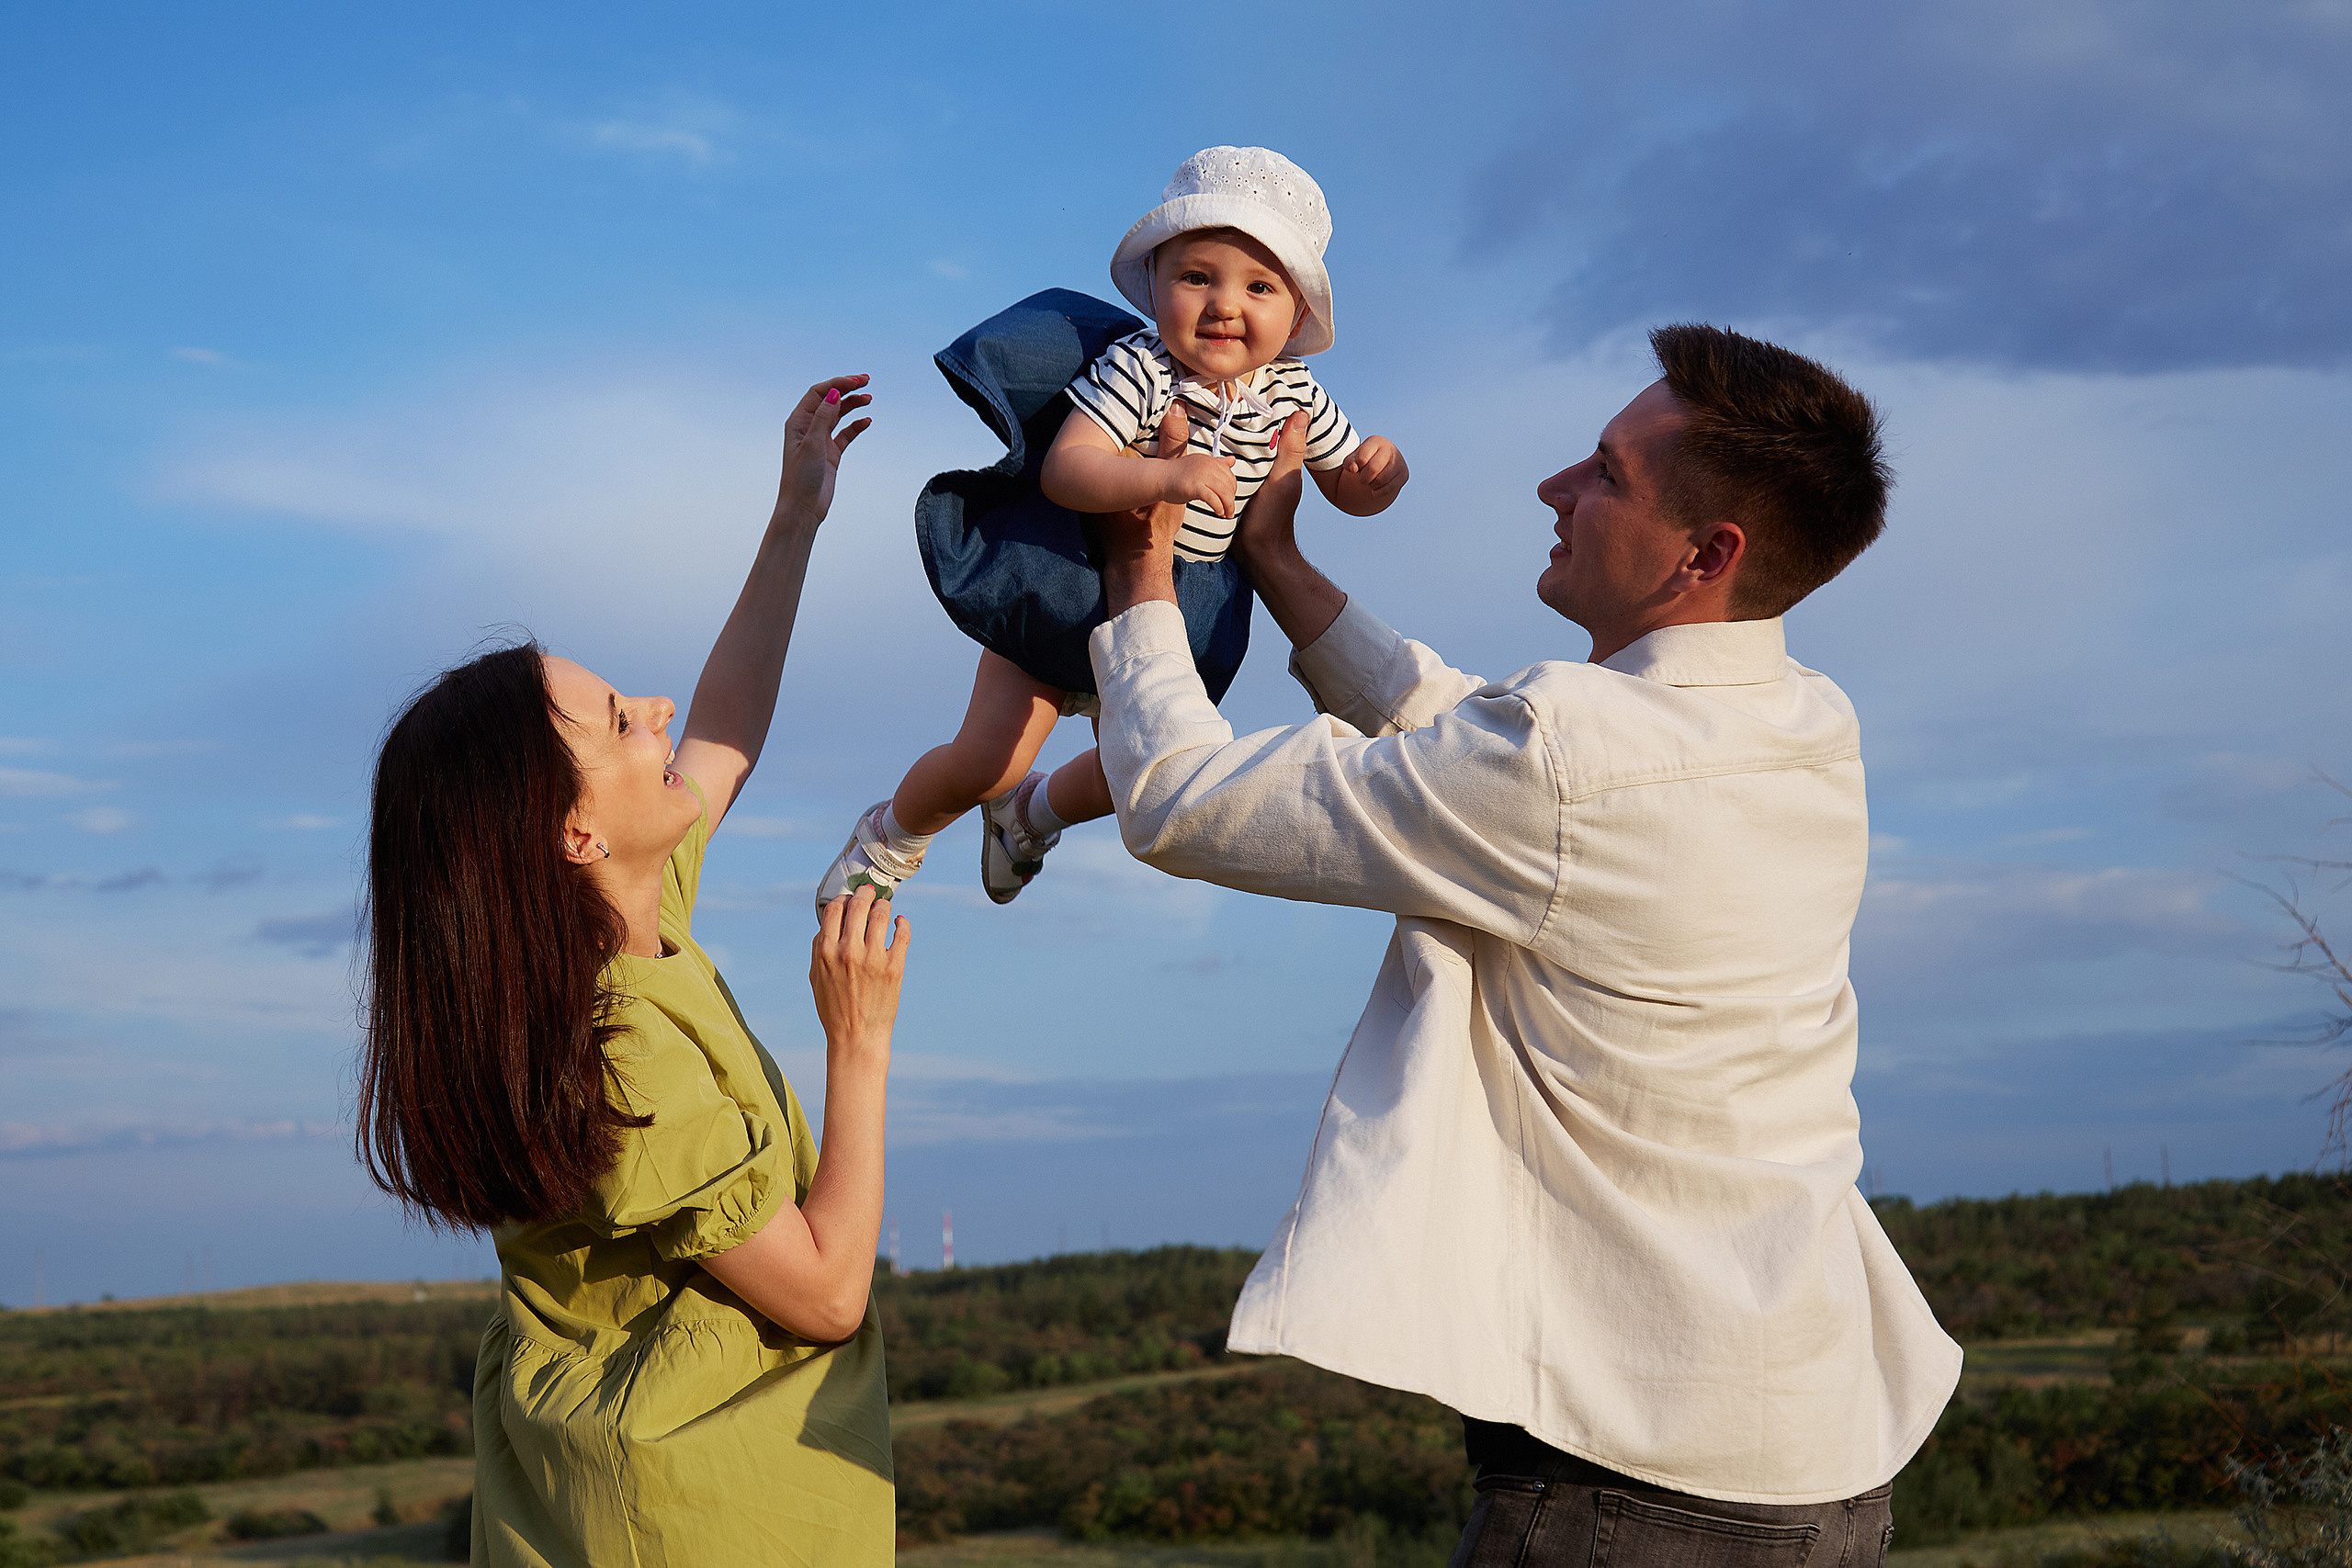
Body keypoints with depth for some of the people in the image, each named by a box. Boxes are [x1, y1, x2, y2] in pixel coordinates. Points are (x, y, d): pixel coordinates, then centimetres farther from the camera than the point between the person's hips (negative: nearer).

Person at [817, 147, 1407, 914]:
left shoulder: (1292, 396, -9)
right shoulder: (1137, 370, -26)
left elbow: (1348, 489, 5)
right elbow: (1063, 468, -37)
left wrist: (1379, 470, -19)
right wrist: (1165, 477, -51)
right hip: (1067, 585, -5)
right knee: (987, 760, -12)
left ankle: (1035, 812, 47)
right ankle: (893, 833, 21)